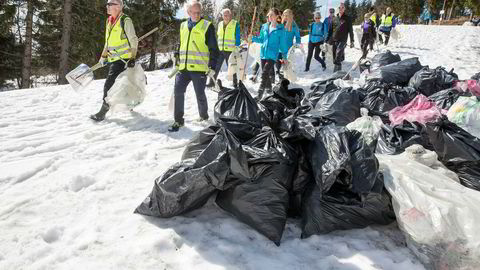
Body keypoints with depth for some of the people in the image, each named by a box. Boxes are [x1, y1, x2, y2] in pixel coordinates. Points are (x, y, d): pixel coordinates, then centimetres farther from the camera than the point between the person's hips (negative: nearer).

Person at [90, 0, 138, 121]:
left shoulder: (125, 20, -12)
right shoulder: (109, 21, 14)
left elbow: (133, 40, -14)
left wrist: (132, 58, -19)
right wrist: (103, 57, 21)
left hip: (122, 59, -8)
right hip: (112, 59, 8)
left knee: (109, 85, -12)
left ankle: (102, 113, -5)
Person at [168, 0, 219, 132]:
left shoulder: (207, 26, -2)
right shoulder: (183, 26, 14)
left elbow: (214, 49, -3)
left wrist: (212, 67, -9)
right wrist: (177, 62, 21)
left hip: (200, 68, -4)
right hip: (184, 67, 4)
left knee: (200, 94, 5)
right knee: (178, 92, -5)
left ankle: (204, 115, 30)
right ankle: (178, 120, 5)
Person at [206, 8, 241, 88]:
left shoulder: (235, 24, -2)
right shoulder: (220, 24, 13)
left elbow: (238, 38, -2)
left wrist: (237, 48, -7)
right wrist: (216, 47, 17)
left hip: (230, 50, -4)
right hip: (220, 50, 5)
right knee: (215, 67, 3)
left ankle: (235, 84, 16)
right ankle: (212, 82, 12)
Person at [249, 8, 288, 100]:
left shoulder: (280, 29, -4)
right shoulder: (264, 27, 8)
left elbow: (283, 43, -1)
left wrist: (285, 56, 1)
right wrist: (252, 39, -1)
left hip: (272, 55, -5)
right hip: (263, 54, 6)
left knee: (264, 73, -18)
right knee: (266, 73, 15)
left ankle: (259, 95, -19)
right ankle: (269, 88, 37)